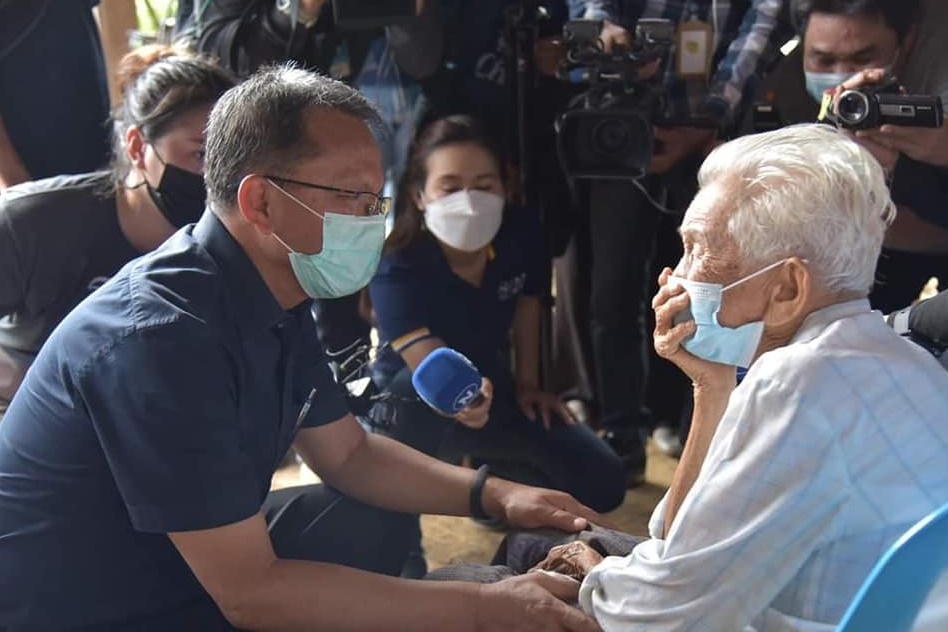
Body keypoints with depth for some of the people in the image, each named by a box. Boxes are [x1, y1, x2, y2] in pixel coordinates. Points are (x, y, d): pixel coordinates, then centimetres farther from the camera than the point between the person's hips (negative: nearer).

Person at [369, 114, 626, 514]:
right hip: (414, 405, -5)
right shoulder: (397, 269, -30)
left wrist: (527, 384, 3)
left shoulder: (519, 234, -15)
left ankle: (489, 467, 17)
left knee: (601, 482, -3)